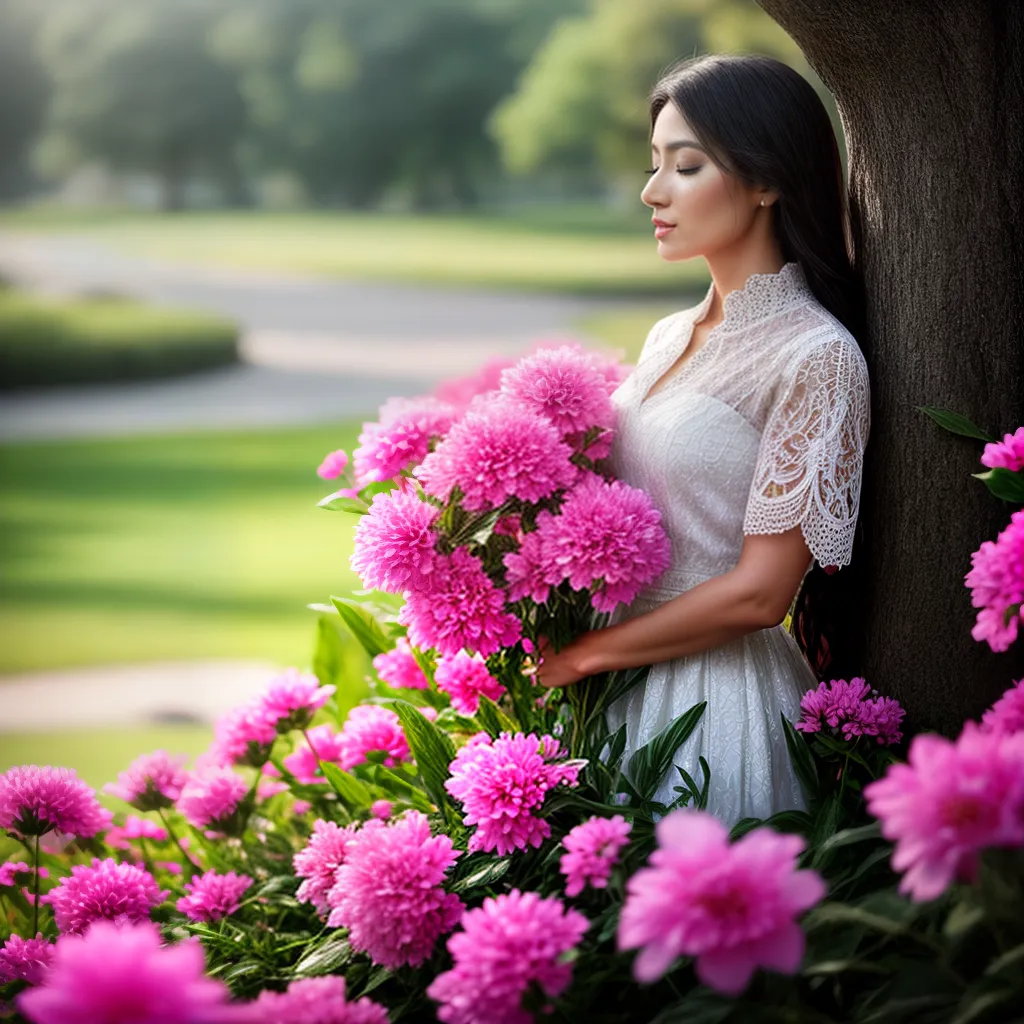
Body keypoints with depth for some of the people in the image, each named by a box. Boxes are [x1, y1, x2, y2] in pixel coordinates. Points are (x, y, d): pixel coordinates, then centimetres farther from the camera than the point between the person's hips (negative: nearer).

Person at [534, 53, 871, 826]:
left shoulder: (815, 356, -13)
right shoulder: (670, 340, 10)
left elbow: (759, 593, -16)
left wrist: (584, 654, -11)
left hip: (720, 698, -7)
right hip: (616, 691, 7)